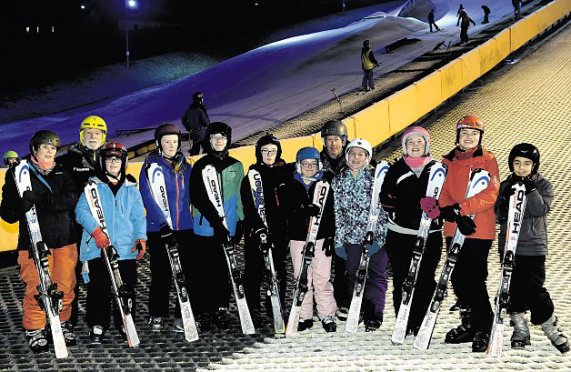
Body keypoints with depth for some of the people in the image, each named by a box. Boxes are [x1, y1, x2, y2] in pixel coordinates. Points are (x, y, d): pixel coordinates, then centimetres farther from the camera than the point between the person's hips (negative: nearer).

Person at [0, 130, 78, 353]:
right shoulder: (19, 173, 3)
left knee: (66, 286, 6)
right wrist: (21, 207, -25)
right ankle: (34, 330, 12)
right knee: (36, 288, -6)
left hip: (64, 239, 3)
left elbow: (71, 199, -3)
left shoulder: (61, 172, 13)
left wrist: (43, 201, -18)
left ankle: (62, 323, 26)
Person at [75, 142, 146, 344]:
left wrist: (141, 237, -1)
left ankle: (125, 325, 15)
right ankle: (97, 327, 9)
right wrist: (96, 230, -19)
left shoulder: (131, 188, 14)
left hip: (126, 249, 2)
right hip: (98, 248, -2)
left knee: (126, 289, 3)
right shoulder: (93, 186, 5)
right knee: (99, 288, -2)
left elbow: (138, 217, 15)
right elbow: (81, 211, -5)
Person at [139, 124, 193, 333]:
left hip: (185, 228, 4)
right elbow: (148, 197, -12)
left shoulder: (185, 167, 12)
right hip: (158, 229, -4)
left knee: (186, 273, 1)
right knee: (161, 274, 1)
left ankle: (183, 316, 10)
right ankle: (157, 316, 15)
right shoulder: (151, 166, -3)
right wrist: (163, 224, -21)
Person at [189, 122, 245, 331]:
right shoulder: (201, 166, 1)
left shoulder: (235, 166, 12)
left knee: (224, 270, 6)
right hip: (205, 227, -3)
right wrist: (216, 220, -18)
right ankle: (202, 313, 5)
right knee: (203, 271, -1)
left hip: (228, 228, 3)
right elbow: (198, 196, -10)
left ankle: (221, 310, 15)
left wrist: (240, 222, 9)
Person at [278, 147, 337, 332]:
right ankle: (304, 316, 14)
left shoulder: (326, 183, 6)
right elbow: (286, 210, -6)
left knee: (322, 278, -2)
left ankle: (327, 315, 7)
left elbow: (332, 211, 3)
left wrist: (330, 236, -5)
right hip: (298, 238, 1)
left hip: (321, 237, -1)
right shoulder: (289, 185, 7)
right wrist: (305, 210, -23)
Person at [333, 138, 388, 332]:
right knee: (353, 275, 7)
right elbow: (337, 212, 6)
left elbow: (384, 209, -5)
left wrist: (379, 239, -12)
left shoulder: (377, 178, -2)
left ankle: (374, 316, 6)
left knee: (376, 275, 0)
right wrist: (338, 241, 2)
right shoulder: (338, 180, 6)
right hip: (351, 237, 2)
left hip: (375, 237, -2)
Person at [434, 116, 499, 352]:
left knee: (475, 279, -7)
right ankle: (469, 324, 25)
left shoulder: (487, 160, 0)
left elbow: (490, 195, -12)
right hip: (454, 229, 5)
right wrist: (458, 217, -13)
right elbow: (443, 195, 3)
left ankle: (483, 330, 5)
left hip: (480, 230, -5)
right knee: (458, 278, 10)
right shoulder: (448, 161, 12)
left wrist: (459, 208, -19)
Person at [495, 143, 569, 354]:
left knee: (535, 290, -7)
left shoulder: (543, 185, 2)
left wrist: (531, 189, -23)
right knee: (513, 289, 4)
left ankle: (552, 330, 11)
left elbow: (541, 210, -13)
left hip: (533, 247, -3)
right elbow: (498, 218, 7)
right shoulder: (505, 186, 9)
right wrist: (504, 204, -12)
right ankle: (520, 330, 16)